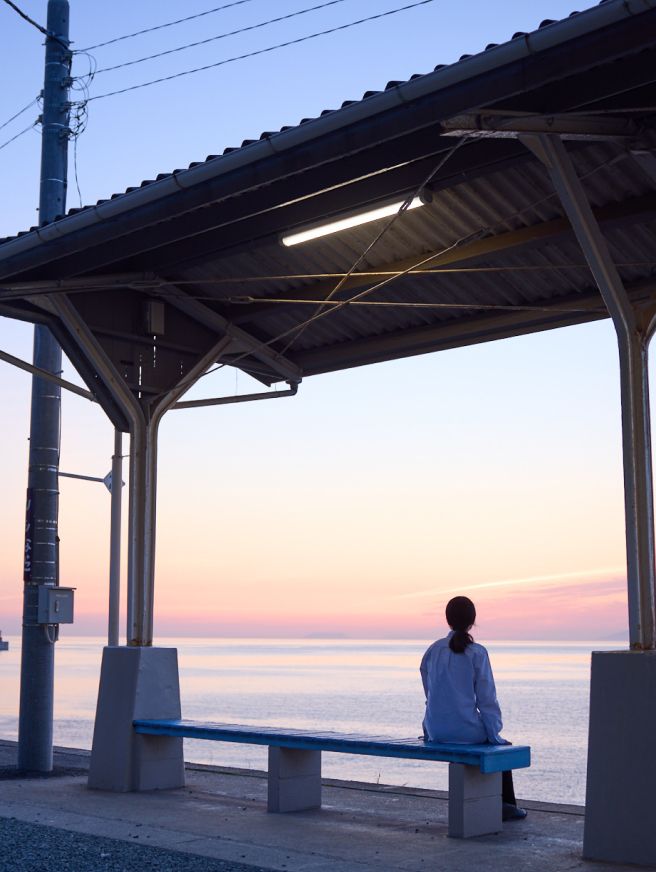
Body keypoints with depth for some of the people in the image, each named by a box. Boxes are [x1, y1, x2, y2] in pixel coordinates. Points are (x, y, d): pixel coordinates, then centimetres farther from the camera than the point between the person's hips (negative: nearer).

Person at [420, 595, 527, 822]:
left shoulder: (434, 650, 3)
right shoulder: (477, 653, -10)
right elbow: (486, 699, -9)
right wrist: (495, 734, 2)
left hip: (436, 730, 5)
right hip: (466, 729, -5)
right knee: (501, 746, 27)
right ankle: (506, 805, 31)